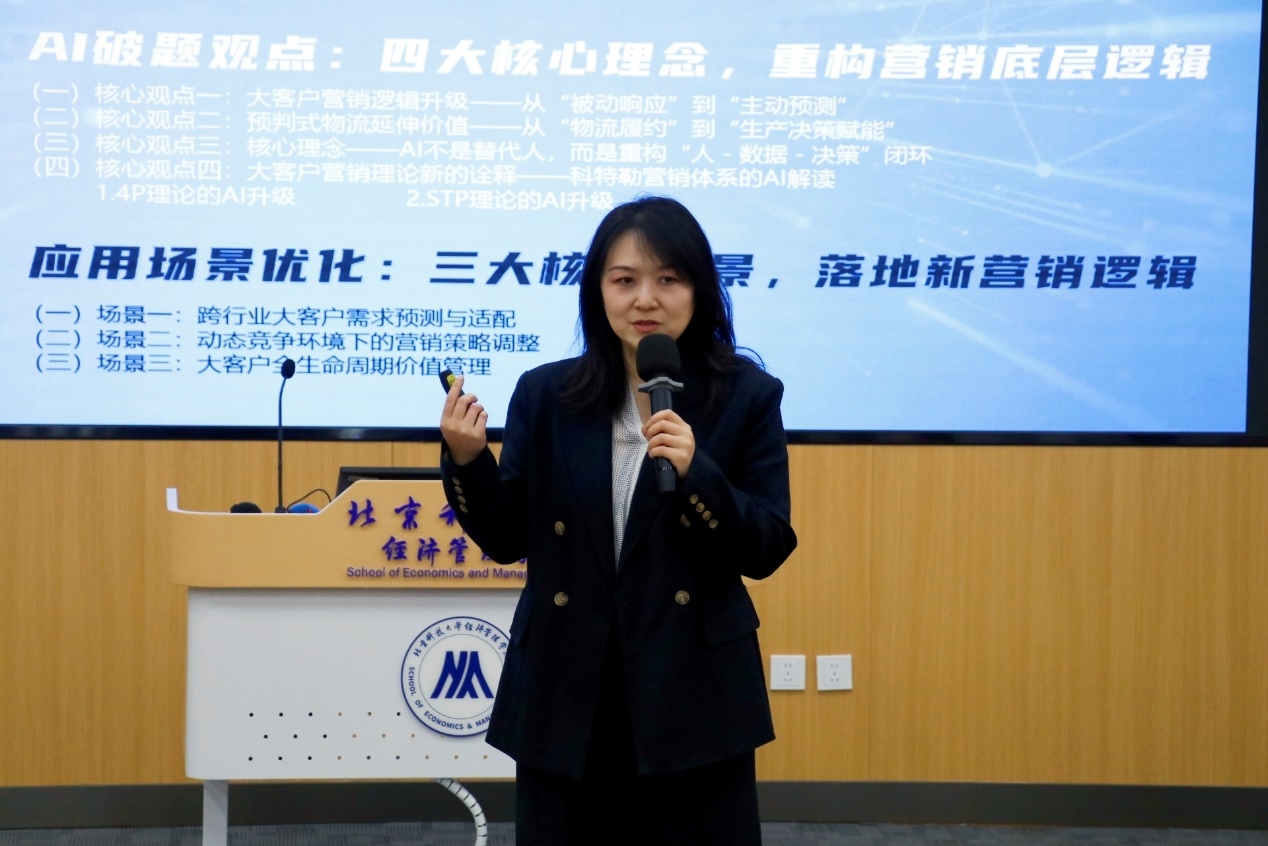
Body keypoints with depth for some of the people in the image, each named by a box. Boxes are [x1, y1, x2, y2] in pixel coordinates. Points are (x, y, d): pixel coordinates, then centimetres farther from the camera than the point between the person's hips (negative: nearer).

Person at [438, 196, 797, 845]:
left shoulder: (746, 395, -2)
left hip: (693, 692, -1)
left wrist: (695, 472, -20)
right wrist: (466, 460, -12)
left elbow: (767, 551, -5)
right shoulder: (546, 395, 2)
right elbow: (508, 539, 5)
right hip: (566, 693, 2)